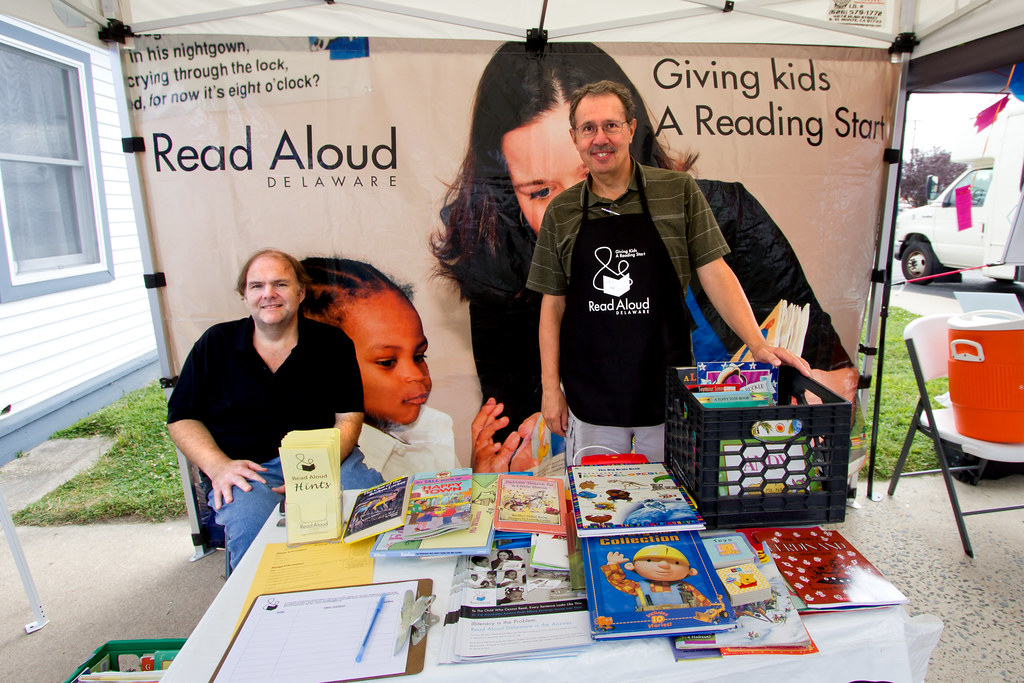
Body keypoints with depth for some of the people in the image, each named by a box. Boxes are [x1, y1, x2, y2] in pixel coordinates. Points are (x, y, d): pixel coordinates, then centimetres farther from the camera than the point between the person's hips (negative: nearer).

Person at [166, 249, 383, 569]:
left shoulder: (332, 343, 6)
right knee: (252, 525, -34)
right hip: (245, 468, 0)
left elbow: (349, 417, 1)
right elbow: (182, 418, 11)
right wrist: (218, 466, -7)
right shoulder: (215, 344, 9)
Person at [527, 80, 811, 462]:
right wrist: (550, 387, 0)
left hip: (667, 390, 0)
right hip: (590, 397, 1)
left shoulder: (678, 192, -1)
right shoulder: (560, 213, 2)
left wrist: (758, 345, -13)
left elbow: (714, 272, -1)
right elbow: (553, 304, 4)